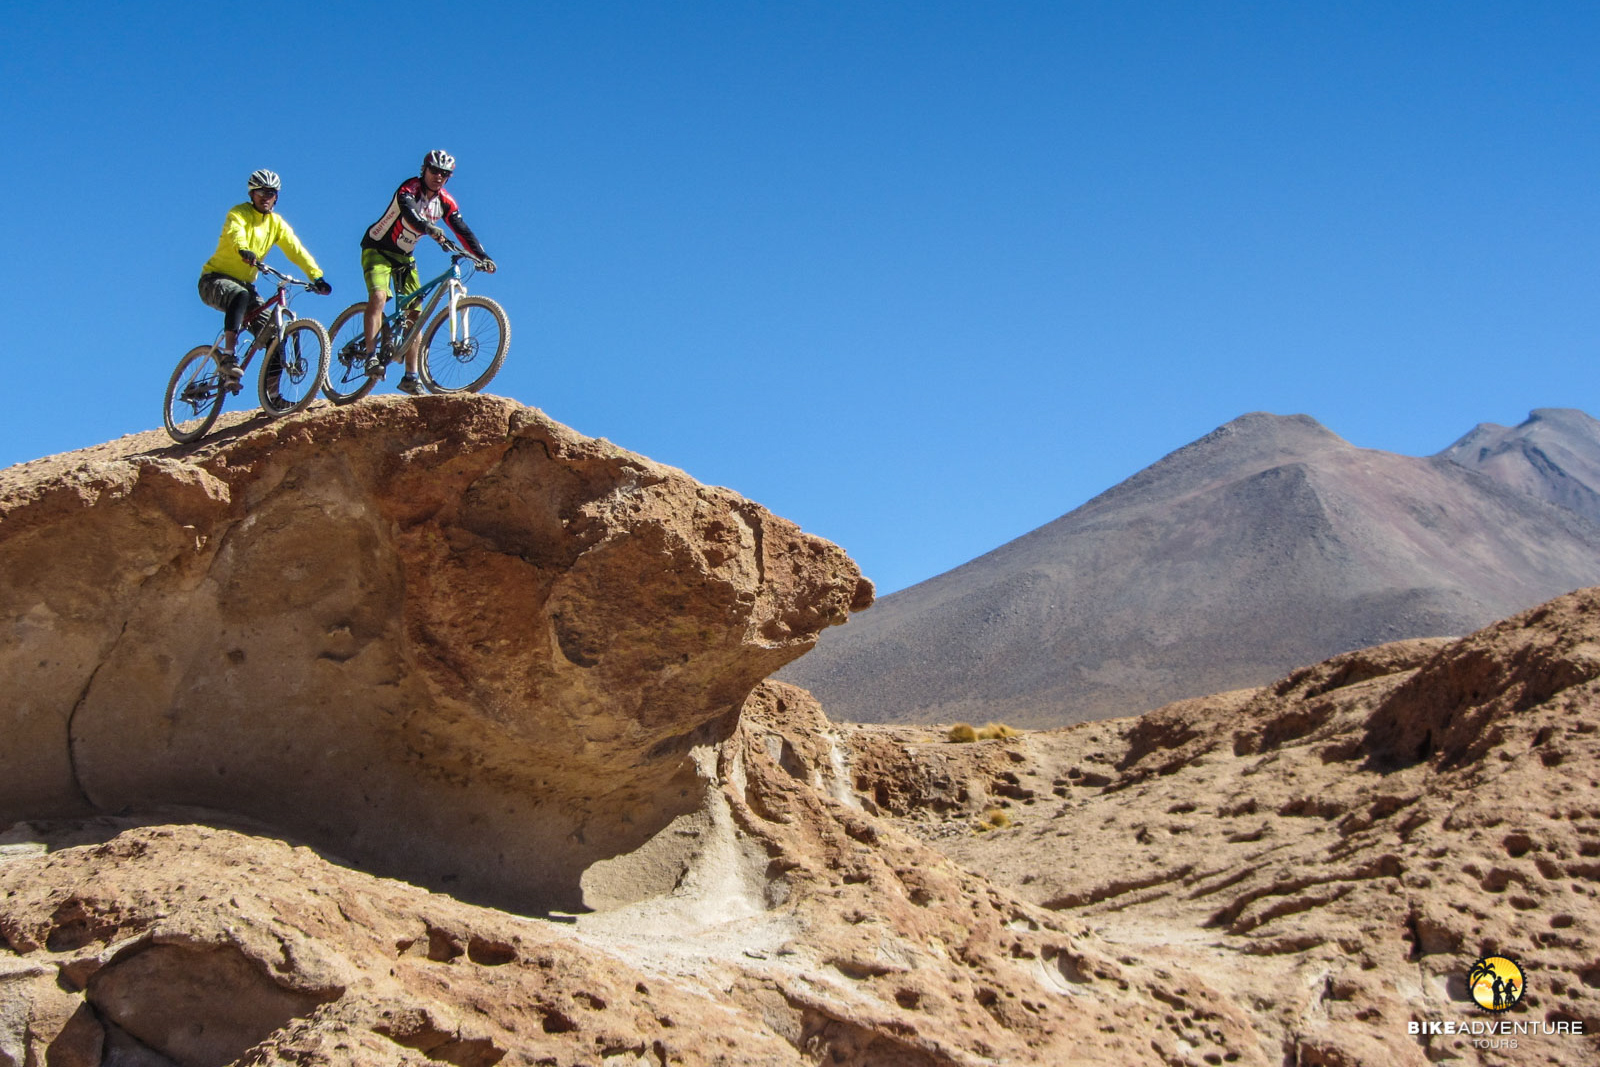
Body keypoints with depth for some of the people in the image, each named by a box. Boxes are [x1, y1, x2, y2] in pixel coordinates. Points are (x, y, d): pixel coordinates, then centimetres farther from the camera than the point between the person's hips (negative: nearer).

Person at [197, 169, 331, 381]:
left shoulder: (276, 223, 5)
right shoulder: (239, 213, -12)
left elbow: (296, 250, -6)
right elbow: (234, 232, -34)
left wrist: (316, 276, -21)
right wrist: (243, 250, -57)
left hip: (244, 283, 6)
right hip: (215, 279, -6)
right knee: (240, 296, -39)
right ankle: (227, 356, -41)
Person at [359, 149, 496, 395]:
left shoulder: (445, 202, -4)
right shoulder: (409, 188, -22)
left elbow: (463, 230, -10)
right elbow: (409, 212, -42)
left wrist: (482, 256, -25)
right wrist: (430, 229, -62)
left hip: (404, 257, 6)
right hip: (377, 249, -6)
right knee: (378, 295, -31)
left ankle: (410, 377, 5)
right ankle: (371, 357, -31)